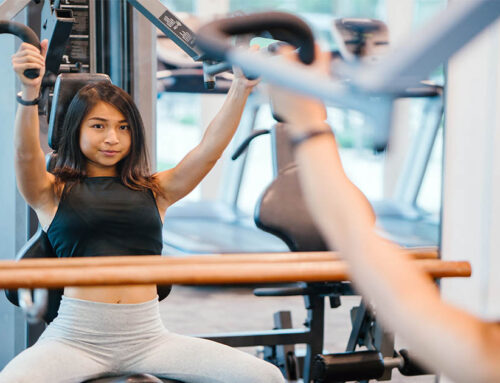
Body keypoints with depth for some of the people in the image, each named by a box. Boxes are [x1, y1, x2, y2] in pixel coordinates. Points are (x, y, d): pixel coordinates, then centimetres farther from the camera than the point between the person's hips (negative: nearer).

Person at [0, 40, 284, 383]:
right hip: (76, 337, -2)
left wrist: (242, 87, -9)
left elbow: (210, 149, 5)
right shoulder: (53, 192, 9)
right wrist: (29, 92, -29)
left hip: (148, 337, 3)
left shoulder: (155, 191, 15)